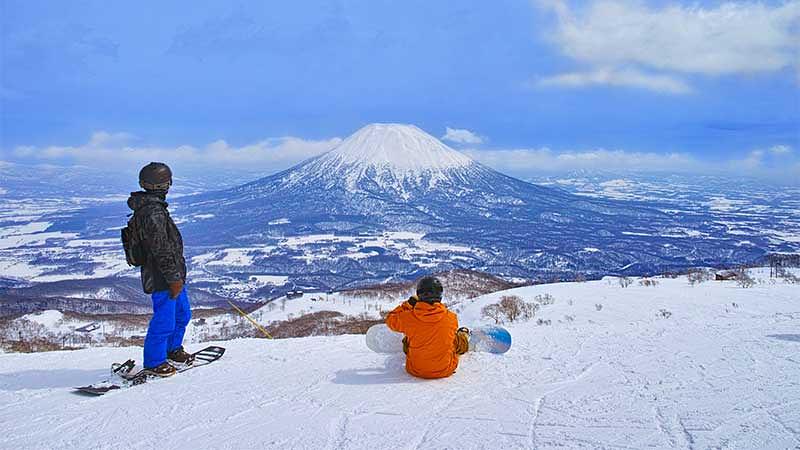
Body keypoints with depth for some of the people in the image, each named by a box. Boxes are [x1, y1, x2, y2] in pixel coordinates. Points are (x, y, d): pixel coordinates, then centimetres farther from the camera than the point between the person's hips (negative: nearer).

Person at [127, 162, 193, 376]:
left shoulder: (147, 206, 10)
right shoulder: (153, 212, -24)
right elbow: (162, 250, -23)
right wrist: (174, 278, -18)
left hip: (172, 274, 10)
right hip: (162, 278, -10)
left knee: (182, 314, 22)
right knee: (164, 321, 2)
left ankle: (173, 349, 39)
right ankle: (154, 361, 18)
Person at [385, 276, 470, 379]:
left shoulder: (409, 317, -20)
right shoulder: (451, 317, -18)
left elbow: (391, 319, 4)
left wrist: (408, 304, 8)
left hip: (416, 371, 0)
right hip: (445, 370, 0)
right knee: (462, 333, 23)